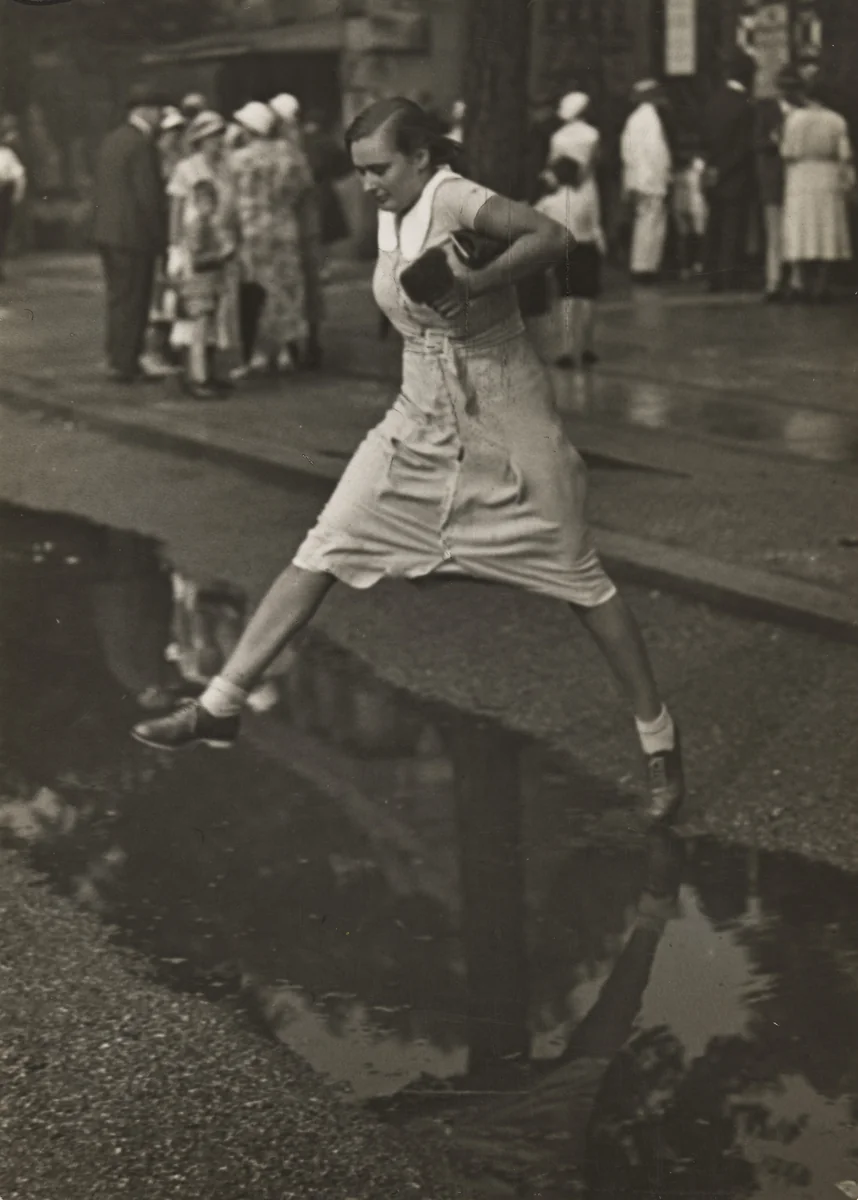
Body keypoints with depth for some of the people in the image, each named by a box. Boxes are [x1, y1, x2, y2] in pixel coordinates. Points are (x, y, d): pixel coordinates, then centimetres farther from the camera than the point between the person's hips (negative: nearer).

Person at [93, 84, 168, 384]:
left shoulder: (111, 141, 12)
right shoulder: (142, 145, -15)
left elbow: (102, 190, 14)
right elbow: (149, 197, -18)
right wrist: (160, 239, -10)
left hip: (108, 234, 9)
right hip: (134, 235, -9)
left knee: (119, 300, 15)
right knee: (131, 302, -1)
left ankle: (119, 360, 20)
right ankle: (125, 364, 3)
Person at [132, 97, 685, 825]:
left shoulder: (454, 199, -18)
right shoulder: (392, 218, 6)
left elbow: (552, 237, -33)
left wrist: (473, 283, -41)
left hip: (507, 428, -7)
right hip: (423, 426, 7)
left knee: (580, 582, 1)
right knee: (322, 553, -1)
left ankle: (659, 742, 16)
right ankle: (221, 708, 4)